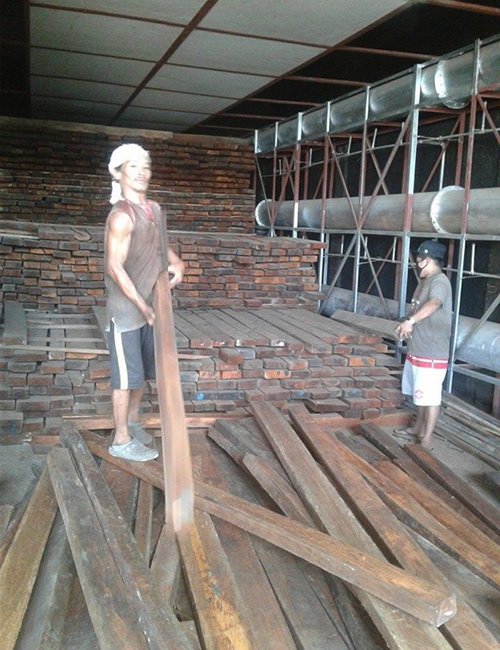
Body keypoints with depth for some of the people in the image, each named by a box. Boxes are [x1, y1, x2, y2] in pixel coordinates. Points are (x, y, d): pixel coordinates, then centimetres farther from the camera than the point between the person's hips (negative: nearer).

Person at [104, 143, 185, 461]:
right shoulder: (122, 215, -19)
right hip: (126, 309, -8)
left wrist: (176, 262, 2)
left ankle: (133, 420, 38)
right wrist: (143, 306, -20)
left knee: (144, 370, 19)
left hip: (149, 305, 8)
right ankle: (121, 440, 15)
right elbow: (115, 268, -22)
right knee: (127, 375, 1)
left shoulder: (155, 210, 6)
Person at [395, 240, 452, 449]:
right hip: (416, 349, 10)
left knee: (430, 397, -2)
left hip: (432, 352, -10)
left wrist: (410, 320, -52)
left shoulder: (440, 282, -17)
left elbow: (433, 304, -38)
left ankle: (426, 441, 5)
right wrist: (406, 325, 7)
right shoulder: (425, 282, 15)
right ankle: (418, 428, 35)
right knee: (420, 394, 21)